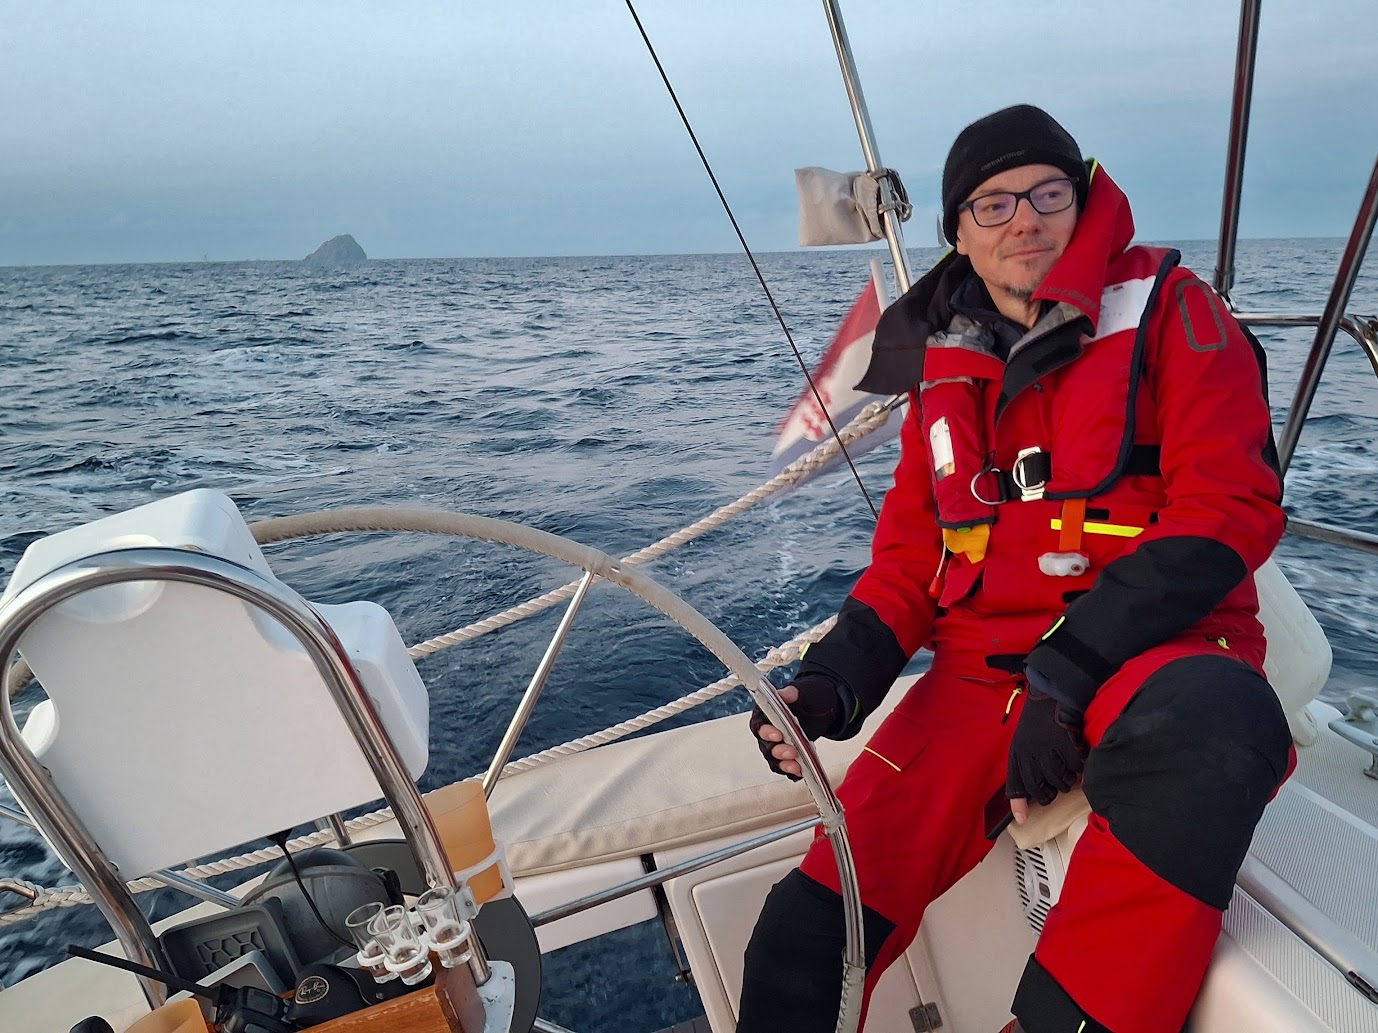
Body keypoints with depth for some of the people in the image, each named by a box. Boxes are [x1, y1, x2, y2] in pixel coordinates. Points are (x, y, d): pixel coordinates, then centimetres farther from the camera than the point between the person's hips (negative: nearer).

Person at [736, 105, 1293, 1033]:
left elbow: (1230, 504, -8)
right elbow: (909, 556, 15)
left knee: (1203, 726, -40)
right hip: (981, 669, 3)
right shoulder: (945, 365, 15)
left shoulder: (1166, 309, 3)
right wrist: (832, 683, -4)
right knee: (807, 934, -14)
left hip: (1153, 651, -2)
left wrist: (1072, 672, -19)